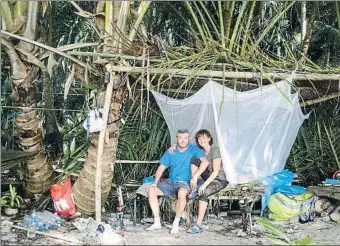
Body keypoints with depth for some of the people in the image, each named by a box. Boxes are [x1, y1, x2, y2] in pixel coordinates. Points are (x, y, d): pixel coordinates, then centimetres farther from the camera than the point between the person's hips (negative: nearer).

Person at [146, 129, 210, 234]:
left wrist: (195, 177, -27)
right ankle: (157, 222, -13)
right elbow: (161, 168, 8)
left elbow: (205, 162, -18)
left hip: (185, 182, -5)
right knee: (151, 190, -17)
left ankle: (176, 223, -24)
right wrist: (156, 182, -7)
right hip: (170, 182, 5)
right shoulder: (170, 152, 8)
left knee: (182, 192, -39)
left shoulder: (193, 149, -4)